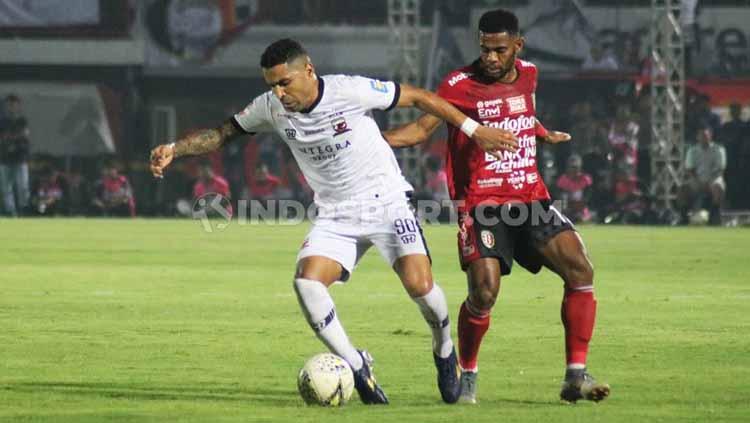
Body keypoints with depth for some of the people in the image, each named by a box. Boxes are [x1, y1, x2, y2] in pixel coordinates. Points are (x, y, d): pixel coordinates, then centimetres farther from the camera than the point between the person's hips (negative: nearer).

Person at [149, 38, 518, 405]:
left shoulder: (350, 91, -20)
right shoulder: (271, 108, -7)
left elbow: (418, 98, -11)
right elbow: (222, 133, 5)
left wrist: (475, 130, -9)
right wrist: (173, 150, -11)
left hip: (387, 202, -4)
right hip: (335, 215, 4)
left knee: (419, 285, -18)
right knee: (306, 281, -21)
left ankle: (444, 352, 15)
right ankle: (356, 367, -6)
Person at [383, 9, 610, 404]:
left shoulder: (528, 74, 9)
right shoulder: (459, 85, -7)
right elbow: (423, 127, -8)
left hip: (531, 198, 5)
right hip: (482, 204, -5)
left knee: (580, 269, -11)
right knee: (484, 293, -18)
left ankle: (576, 376, -6)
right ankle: (467, 378, 7)